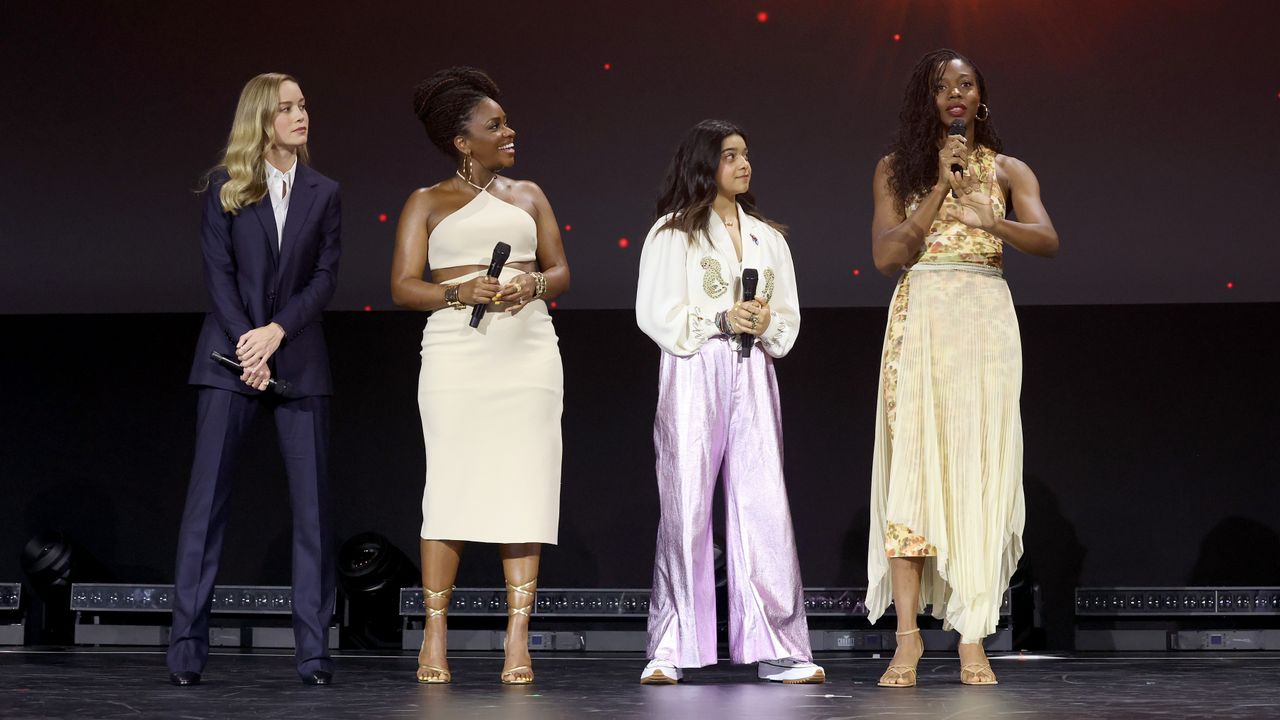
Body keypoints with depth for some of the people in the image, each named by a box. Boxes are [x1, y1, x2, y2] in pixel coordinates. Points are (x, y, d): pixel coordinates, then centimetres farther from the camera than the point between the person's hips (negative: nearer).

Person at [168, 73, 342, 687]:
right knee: (206, 499, -4)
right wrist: (249, 347, -12)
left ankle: (314, 650, 2)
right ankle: (186, 647, 0)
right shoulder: (225, 186, 5)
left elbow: (325, 278, 3)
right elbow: (218, 271, -1)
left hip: (299, 360, 2)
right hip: (230, 357, -2)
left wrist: (277, 332, -11)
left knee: (312, 504, -2)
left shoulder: (323, 193, 10)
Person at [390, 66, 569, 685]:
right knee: (451, 488, -7)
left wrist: (532, 286, -7)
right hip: (456, 351, -3)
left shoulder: (527, 195, 18)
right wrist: (460, 292, -14)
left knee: (523, 488, -4)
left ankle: (518, 640, -3)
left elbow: (560, 271, 16)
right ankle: (434, 638, 1)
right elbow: (403, 286, 3)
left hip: (528, 350, 3)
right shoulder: (427, 203, 10)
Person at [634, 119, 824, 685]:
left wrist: (766, 326, -5)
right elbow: (657, 315, -4)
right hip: (692, 377, -3)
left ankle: (776, 648, -3)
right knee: (686, 508, -3)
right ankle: (672, 650, 3)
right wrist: (721, 320, -13)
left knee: (764, 506, -4)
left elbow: (789, 319, 17)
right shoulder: (673, 233, 4)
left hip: (752, 374, 4)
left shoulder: (767, 236, 17)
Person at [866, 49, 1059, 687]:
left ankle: (972, 636, -4)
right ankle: (907, 635, -9)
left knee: (979, 467, -5)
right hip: (919, 317, 0)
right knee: (912, 463, -9)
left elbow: (1047, 240, -4)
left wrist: (990, 222, -23)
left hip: (986, 320, 1)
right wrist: (941, 187, -4)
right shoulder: (897, 169, 13)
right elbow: (887, 255, 0)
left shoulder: (1008, 171, 13)